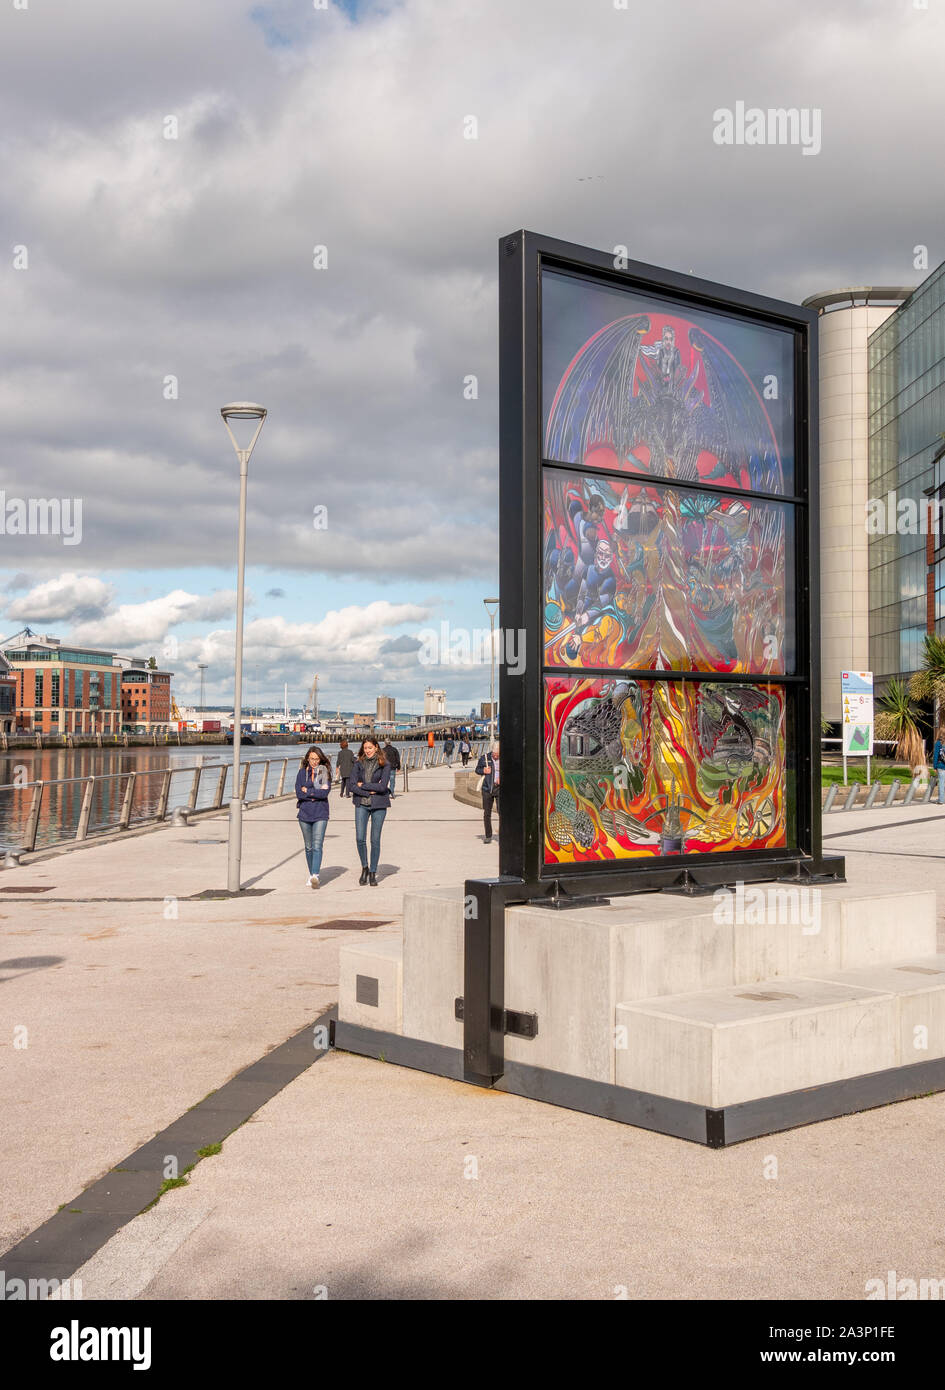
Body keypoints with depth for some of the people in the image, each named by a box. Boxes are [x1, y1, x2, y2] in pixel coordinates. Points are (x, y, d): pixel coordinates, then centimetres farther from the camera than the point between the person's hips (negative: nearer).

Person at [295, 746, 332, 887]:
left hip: (320, 814, -3)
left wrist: (307, 791, -7)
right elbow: (298, 793, -4)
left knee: (317, 846, -15)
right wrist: (315, 795, -11)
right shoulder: (302, 772, 7)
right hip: (305, 813, 3)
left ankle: (315, 876, -24)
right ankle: (311, 873, 26)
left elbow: (325, 792, -10)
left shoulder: (325, 772, 1)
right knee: (308, 847, 13)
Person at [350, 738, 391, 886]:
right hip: (361, 804, 2)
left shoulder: (384, 765, -2)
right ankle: (364, 868, 15)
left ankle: (373, 873, 12)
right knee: (360, 838, -7)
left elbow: (382, 786, -12)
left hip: (378, 805, -2)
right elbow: (351, 784, -2)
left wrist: (363, 785, -7)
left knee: (375, 840, 1)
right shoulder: (358, 764, 5)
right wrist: (369, 792, -11)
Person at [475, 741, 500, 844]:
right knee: (487, 813, 5)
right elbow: (477, 770, 13)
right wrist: (483, 771, -9)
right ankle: (488, 836, 16)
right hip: (487, 789, 2)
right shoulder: (485, 757, 3)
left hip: (499, 788, -2)